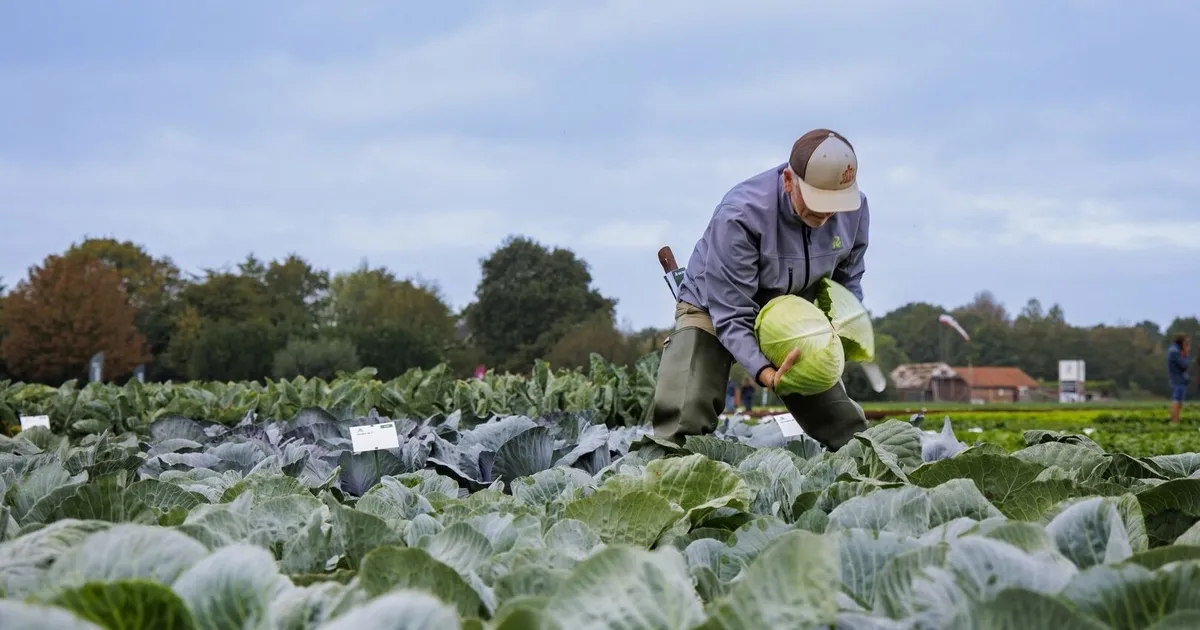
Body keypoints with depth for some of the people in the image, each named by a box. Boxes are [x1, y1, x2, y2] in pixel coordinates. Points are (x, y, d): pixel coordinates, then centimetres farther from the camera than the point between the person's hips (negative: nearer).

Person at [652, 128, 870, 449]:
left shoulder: (854, 208, -17)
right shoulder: (739, 216, -34)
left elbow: (847, 282, 2)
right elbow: (731, 316, -31)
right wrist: (765, 374, -46)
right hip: (715, 312, -5)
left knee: (850, 434, -2)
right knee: (683, 429, -24)